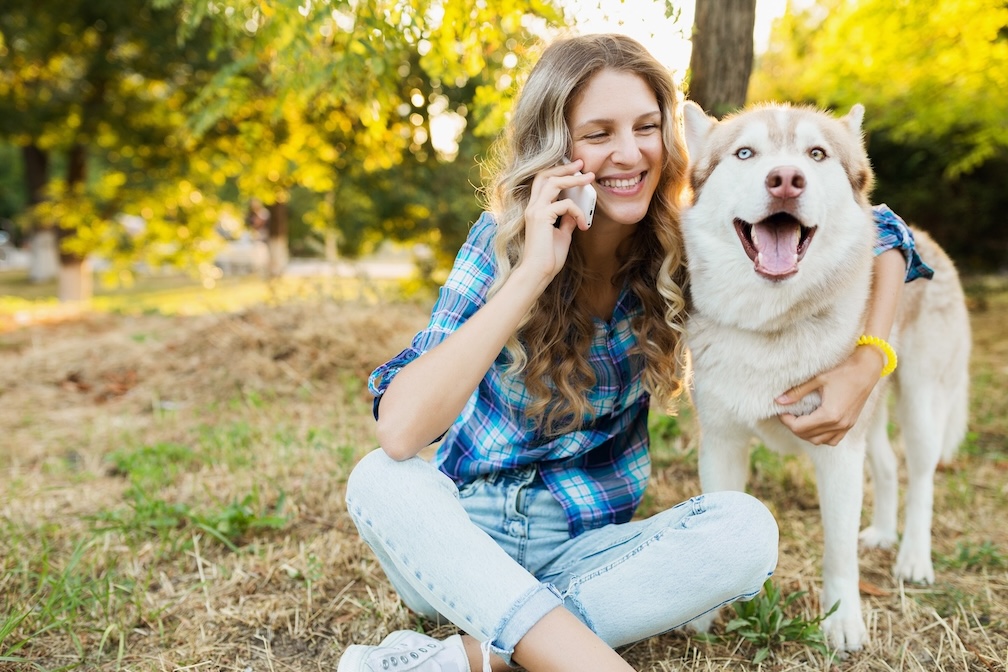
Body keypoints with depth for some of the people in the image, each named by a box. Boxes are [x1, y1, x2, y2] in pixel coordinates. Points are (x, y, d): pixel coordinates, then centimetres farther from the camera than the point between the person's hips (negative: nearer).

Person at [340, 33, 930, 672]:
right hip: (465, 541, -1)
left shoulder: (681, 250, -9)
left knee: (746, 529, -25)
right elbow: (401, 431, -29)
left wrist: (865, 365, -14)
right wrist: (533, 273, -33)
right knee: (382, 479, -31)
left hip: (586, 553, 2)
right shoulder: (502, 241, -15)